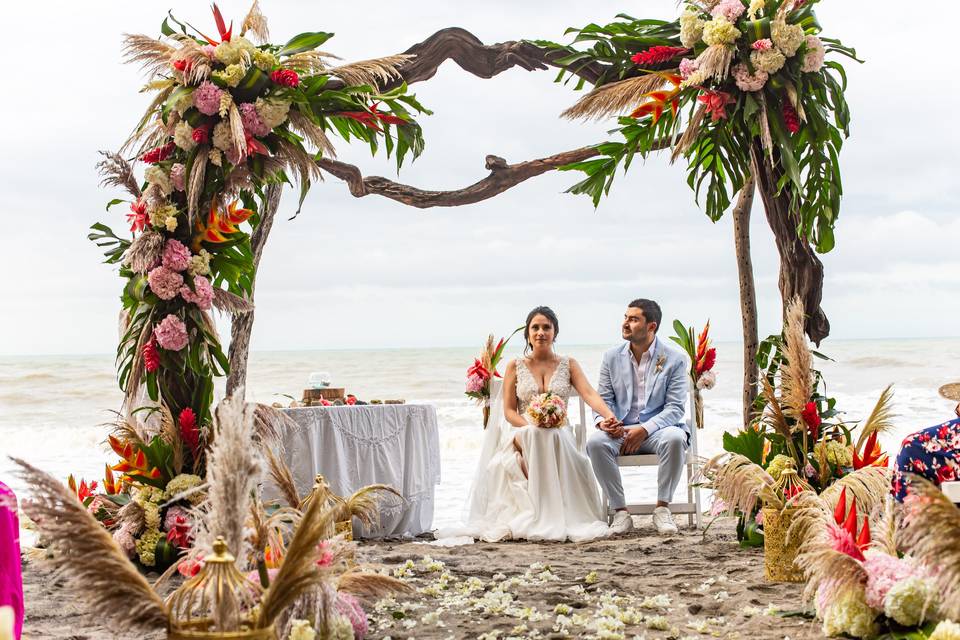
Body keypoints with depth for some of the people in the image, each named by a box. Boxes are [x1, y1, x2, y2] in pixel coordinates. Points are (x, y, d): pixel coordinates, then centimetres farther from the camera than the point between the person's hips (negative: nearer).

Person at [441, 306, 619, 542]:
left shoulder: (568, 365, 11)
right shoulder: (515, 367, 10)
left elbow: (589, 394, -6)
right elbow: (509, 411, 3)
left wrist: (609, 416, -27)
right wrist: (531, 427, -18)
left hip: (559, 433, 0)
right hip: (523, 433, 0)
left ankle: (562, 519, -32)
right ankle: (538, 519, -34)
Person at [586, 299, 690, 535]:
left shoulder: (674, 358, 0)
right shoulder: (612, 357, 10)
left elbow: (675, 408, -7)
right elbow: (603, 399, 10)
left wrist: (645, 429, -21)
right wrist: (603, 421, -14)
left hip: (657, 429, -2)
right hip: (620, 430, 2)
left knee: (675, 439, -37)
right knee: (595, 442, -30)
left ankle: (662, 508, -20)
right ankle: (620, 511, -20)